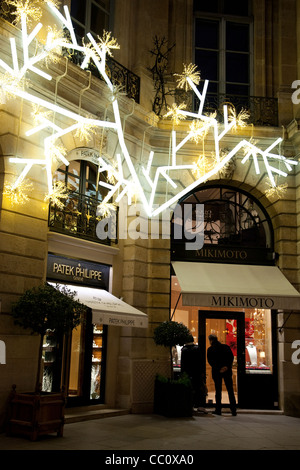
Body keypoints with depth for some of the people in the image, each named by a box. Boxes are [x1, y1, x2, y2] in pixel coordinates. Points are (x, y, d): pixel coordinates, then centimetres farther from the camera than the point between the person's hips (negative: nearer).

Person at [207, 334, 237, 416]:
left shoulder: (210, 349, 0)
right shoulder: (226, 347, 7)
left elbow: (210, 361, -6)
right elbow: (231, 357, -1)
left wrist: (218, 369, -9)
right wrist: (227, 366, -9)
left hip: (216, 372, -2)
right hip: (227, 371, 2)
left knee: (218, 391, 7)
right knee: (230, 391, 5)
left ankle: (218, 410, 7)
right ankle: (233, 410, 2)